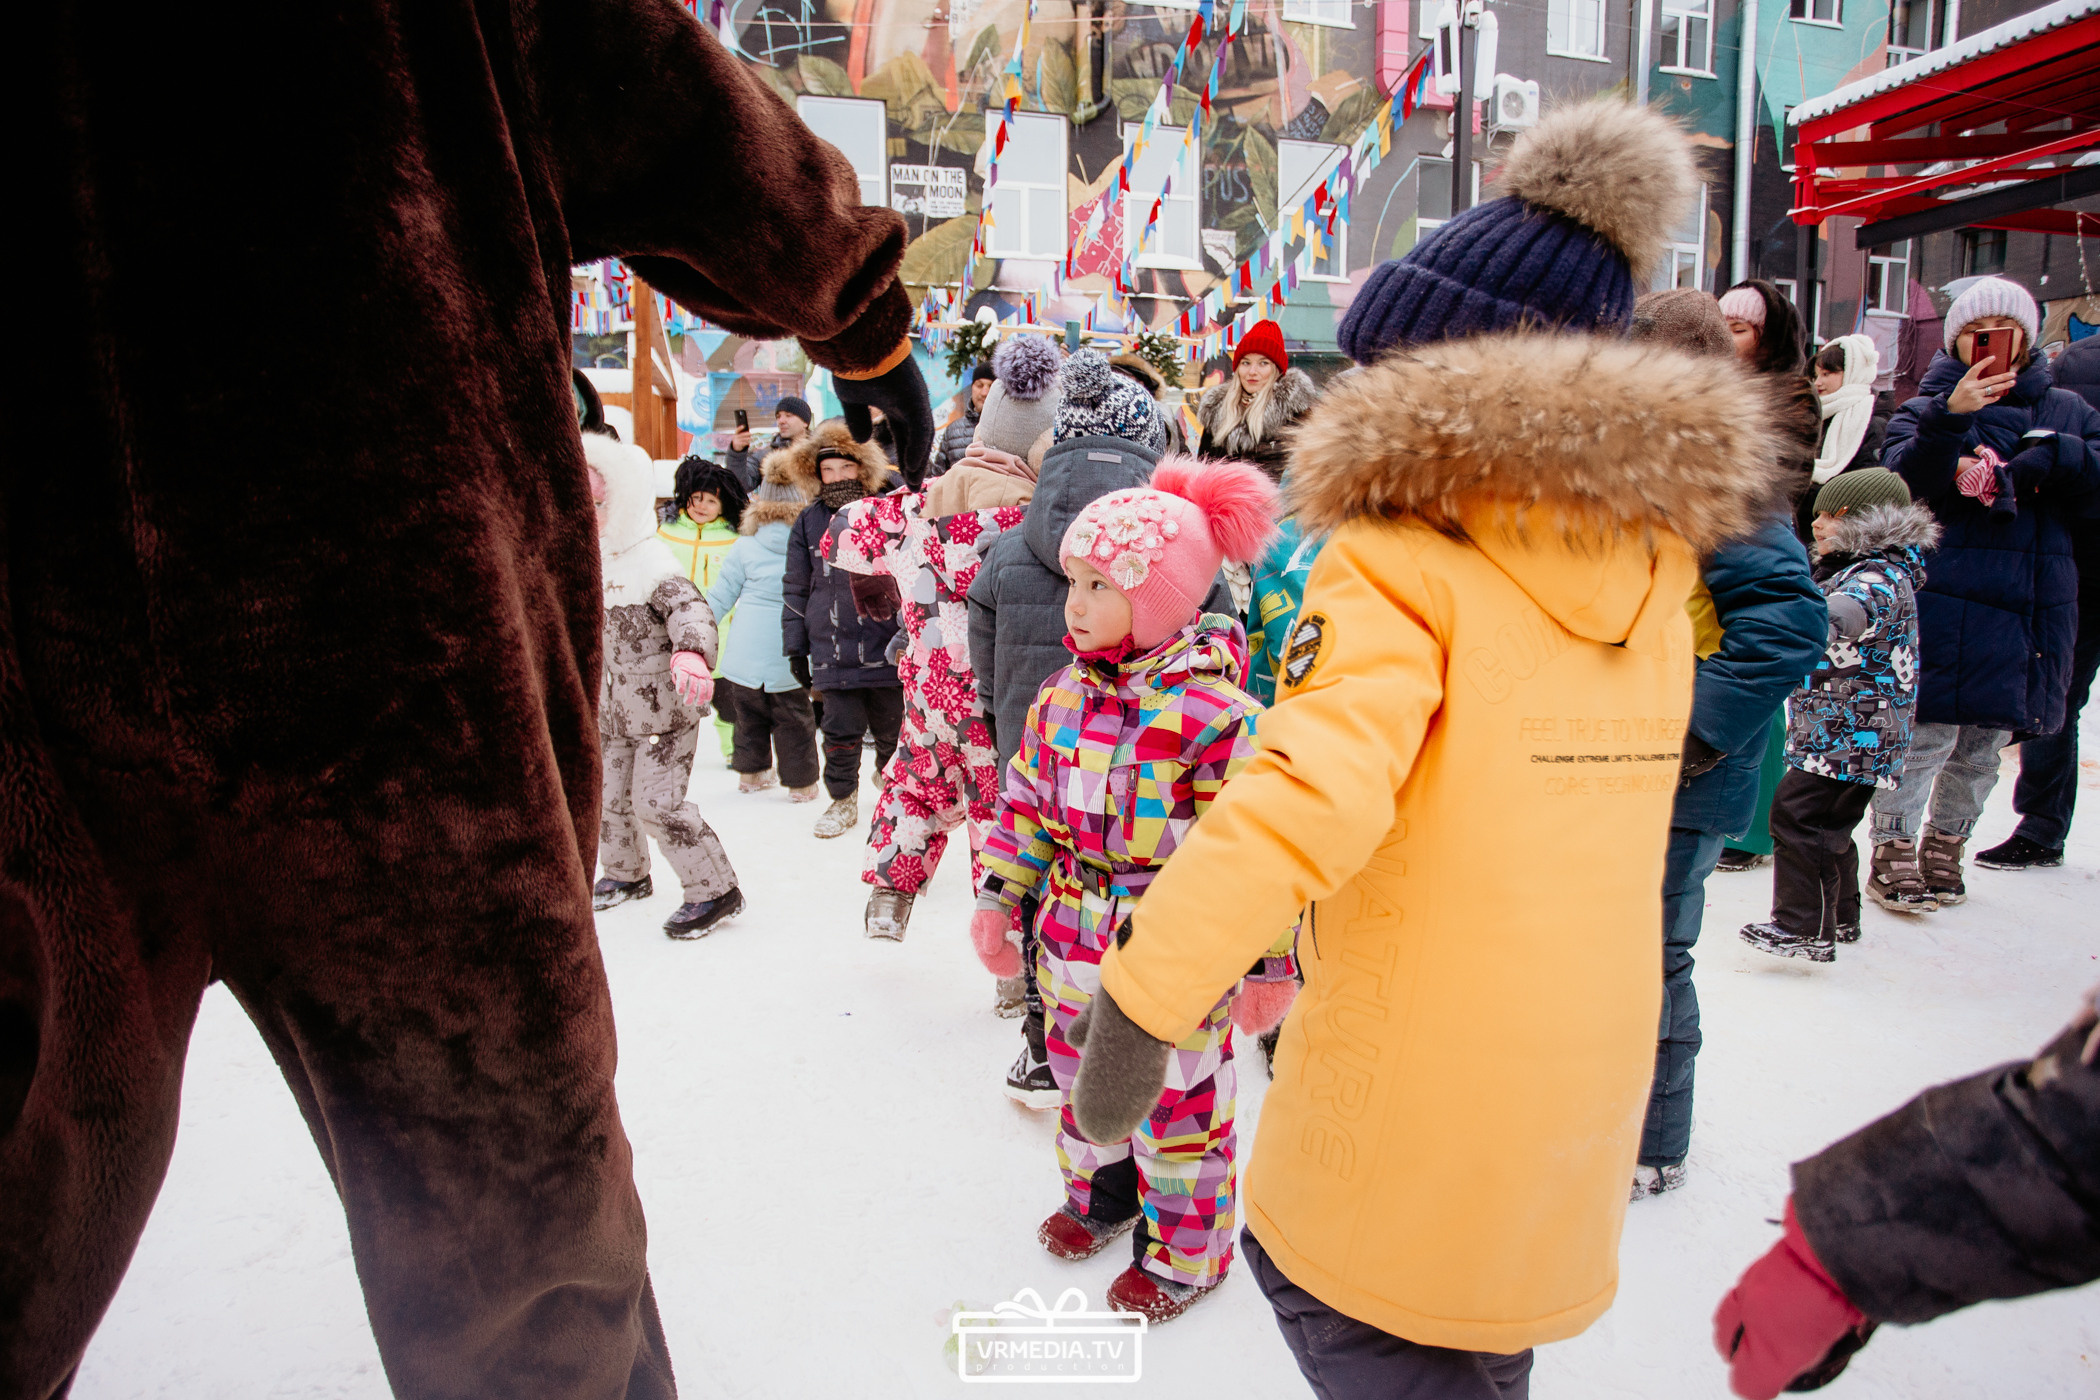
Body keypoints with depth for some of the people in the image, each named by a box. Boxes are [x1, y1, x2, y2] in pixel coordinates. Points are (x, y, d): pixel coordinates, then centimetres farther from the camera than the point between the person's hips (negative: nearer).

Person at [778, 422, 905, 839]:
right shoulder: (808, 523, 7)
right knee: (840, 732, 1)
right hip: (832, 650, 1)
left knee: (891, 730, 7)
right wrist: (795, 647, 8)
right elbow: (795, 588, 11)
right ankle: (843, 801, 19)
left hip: (886, 647, 0)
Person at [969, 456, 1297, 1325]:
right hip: (1074, 944, 7)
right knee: (1083, 1081, 24)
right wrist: (998, 899, 12)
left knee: (1176, 1106, 10)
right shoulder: (1062, 697, 0)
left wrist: (1265, 964, -15)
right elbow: (1025, 805, 11)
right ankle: (1102, 1191, 50)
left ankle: (1185, 1252, 33)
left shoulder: (1213, 713, -22)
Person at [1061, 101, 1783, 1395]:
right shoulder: (1655, 566, 3)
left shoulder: (1406, 565, -19)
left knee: (1331, 1287, 18)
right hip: (1585, 1055, 7)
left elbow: (1308, 792, -31)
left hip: (1418, 1065, -6)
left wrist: (1139, 996, -30)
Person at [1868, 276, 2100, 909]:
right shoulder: (1929, 408, 3)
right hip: (1946, 600, -4)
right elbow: (1903, 481, -15)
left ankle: (1944, 845, 28)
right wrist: (1950, 417, -26)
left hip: (2035, 606, 5)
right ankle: (1893, 856, 0)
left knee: (1983, 747, 12)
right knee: (1928, 734, -10)